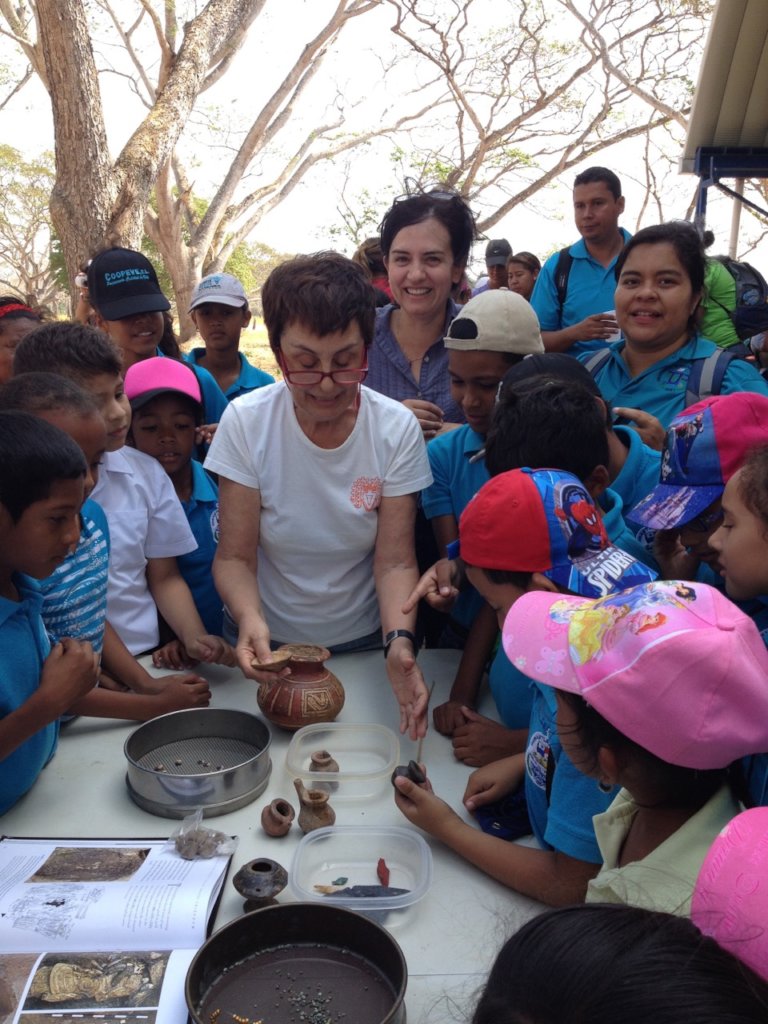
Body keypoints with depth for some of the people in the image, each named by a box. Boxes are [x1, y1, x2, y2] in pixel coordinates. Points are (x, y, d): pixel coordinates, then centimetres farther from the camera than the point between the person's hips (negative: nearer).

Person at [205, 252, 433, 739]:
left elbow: (395, 560, -14)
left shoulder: (398, 428, -14)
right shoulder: (246, 421, -15)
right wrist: (250, 619, -34)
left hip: (364, 642, 1)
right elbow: (234, 556, -14)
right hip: (267, 644, 0)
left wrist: (399, 640, -32)